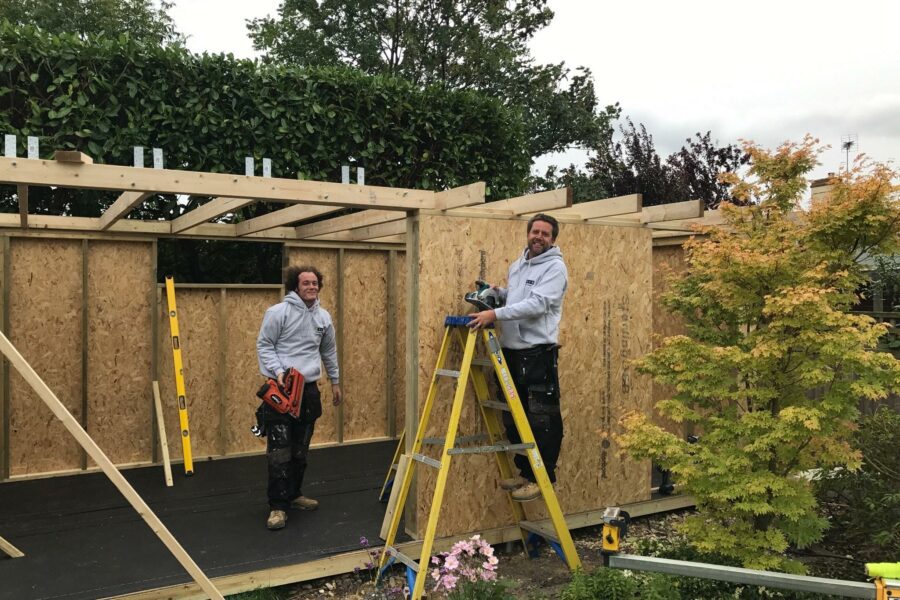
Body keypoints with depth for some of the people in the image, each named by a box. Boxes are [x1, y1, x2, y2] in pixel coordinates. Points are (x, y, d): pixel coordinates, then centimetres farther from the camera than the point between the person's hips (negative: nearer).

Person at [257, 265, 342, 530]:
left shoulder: (323, 317, 9)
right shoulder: (278, 312, -9)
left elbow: (329, 351, 20)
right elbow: (263, 345, -7)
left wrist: (335, 381, 24)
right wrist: (278, 372, -21)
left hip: (309, 389, 6)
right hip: (281, 389, -5)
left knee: (301, 449, 13)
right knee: (280, 451, -6)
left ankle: (293, 494, 28)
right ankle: (278, 506, 1)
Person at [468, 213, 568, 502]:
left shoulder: (555, 267, -10)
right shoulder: (517, 265, 16)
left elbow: (537, 304, -23)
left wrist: (496, 314, -29)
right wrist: (498, 292, 9)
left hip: (539, 354, -8)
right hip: (511, 351, 8)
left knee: (542, 420, -2)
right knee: (513, 418, 15)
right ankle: (525, 471, 28)